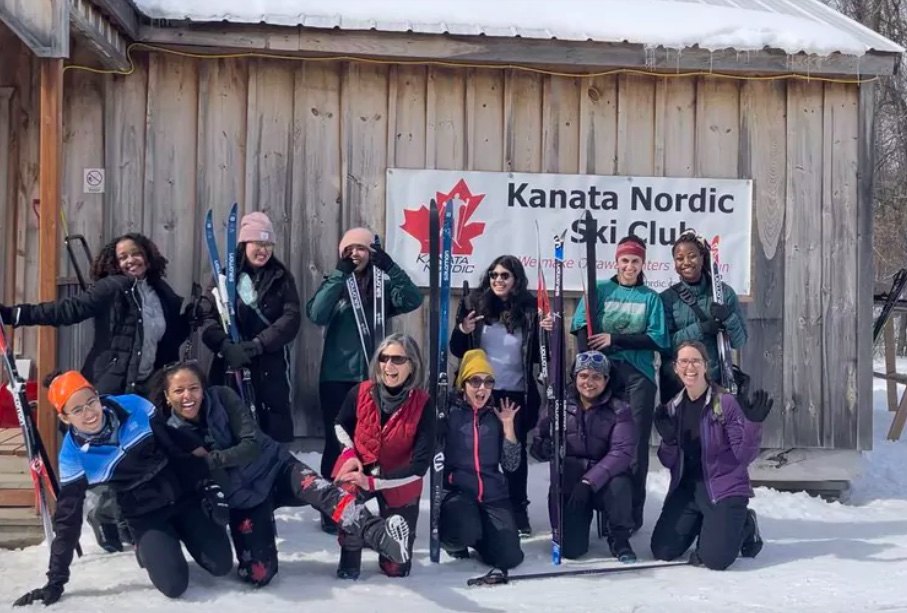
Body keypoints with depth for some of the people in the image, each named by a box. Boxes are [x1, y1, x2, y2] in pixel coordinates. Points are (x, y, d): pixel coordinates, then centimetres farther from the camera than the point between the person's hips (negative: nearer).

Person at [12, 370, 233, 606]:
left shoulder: (134, 407, -16)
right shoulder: (73, 455, -16)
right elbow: (68, 517, -9)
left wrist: (207, 486, -6)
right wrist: (56, 581, -8)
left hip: (184, 496, 1)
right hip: (145, 517, -1)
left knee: (221, 565, -4)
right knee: (174, 585, -17)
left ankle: (179, 537, 24)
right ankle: (146, 549, 14)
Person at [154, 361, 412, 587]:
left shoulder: (222, 397, -11)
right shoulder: (171, 435, -6)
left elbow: (253, 446, -17)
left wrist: (209, 458, -24)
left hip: (274, 468, -1)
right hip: (243, 499, 2)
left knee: (318, 490, -33)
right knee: (257, 574, -11)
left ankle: (378, 534, -53)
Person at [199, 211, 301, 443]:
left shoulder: (281, 277, 5)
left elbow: (291, 319, -6)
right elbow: (209, 318, -3)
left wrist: (256, 345, -17)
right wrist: (227, 347, -21)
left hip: (271, 368, 0)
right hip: (230, 366, 0)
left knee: (277, 433, -1)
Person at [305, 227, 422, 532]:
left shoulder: (382, 286, 5)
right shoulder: (334, 283, 3)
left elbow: (413, 300, -13)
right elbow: (316, 314, -16)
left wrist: (389, 267, -22)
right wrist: (340, 274, -21)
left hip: (371, 375, 1)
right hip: (336, 376, -1)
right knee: (336, 441, 4)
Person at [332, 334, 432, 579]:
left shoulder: (422, 406, -21)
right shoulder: (360, 393, -16)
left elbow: (420, 465, -23)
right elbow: (341, 425, 8)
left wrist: (373, 483, -30)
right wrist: (350, 454, -10)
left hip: (399, 482, 0)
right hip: (359, 469, 0)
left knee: (396, 569, 5)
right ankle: (350, 557, -9)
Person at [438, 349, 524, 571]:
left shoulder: (496, 416, 9)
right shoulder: (449, 412, -2)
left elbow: (511, 465, 5)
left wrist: (508, 425, -2)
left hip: (493, 495, 4)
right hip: (456, 491, -4)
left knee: (509, 558, -13)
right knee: (466, 532, -35)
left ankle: (477, 537, 21)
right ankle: (453, 539, 4)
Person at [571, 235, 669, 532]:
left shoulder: (651, 297, 10)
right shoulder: (599, 290, 9)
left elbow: (657, 339, -1)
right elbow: (582, 329, -1)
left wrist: (614, 339, -9)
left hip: (639, 376, 0)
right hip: (603, 373, 0)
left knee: (635, 442, -2)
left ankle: (632, 514, 6)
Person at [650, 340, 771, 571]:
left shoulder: (726, 403, -13)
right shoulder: (673, 407, 3)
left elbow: (745, 455, -13)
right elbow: (669, 462, 6)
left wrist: (753, 423, -30)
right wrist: (667, 439, -15)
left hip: (724, 488, -5)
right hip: (686, 489, 5)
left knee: (714, 559, -16)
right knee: (662, 551, -2)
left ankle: (745, 526, 16)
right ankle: (701, 523, 26)